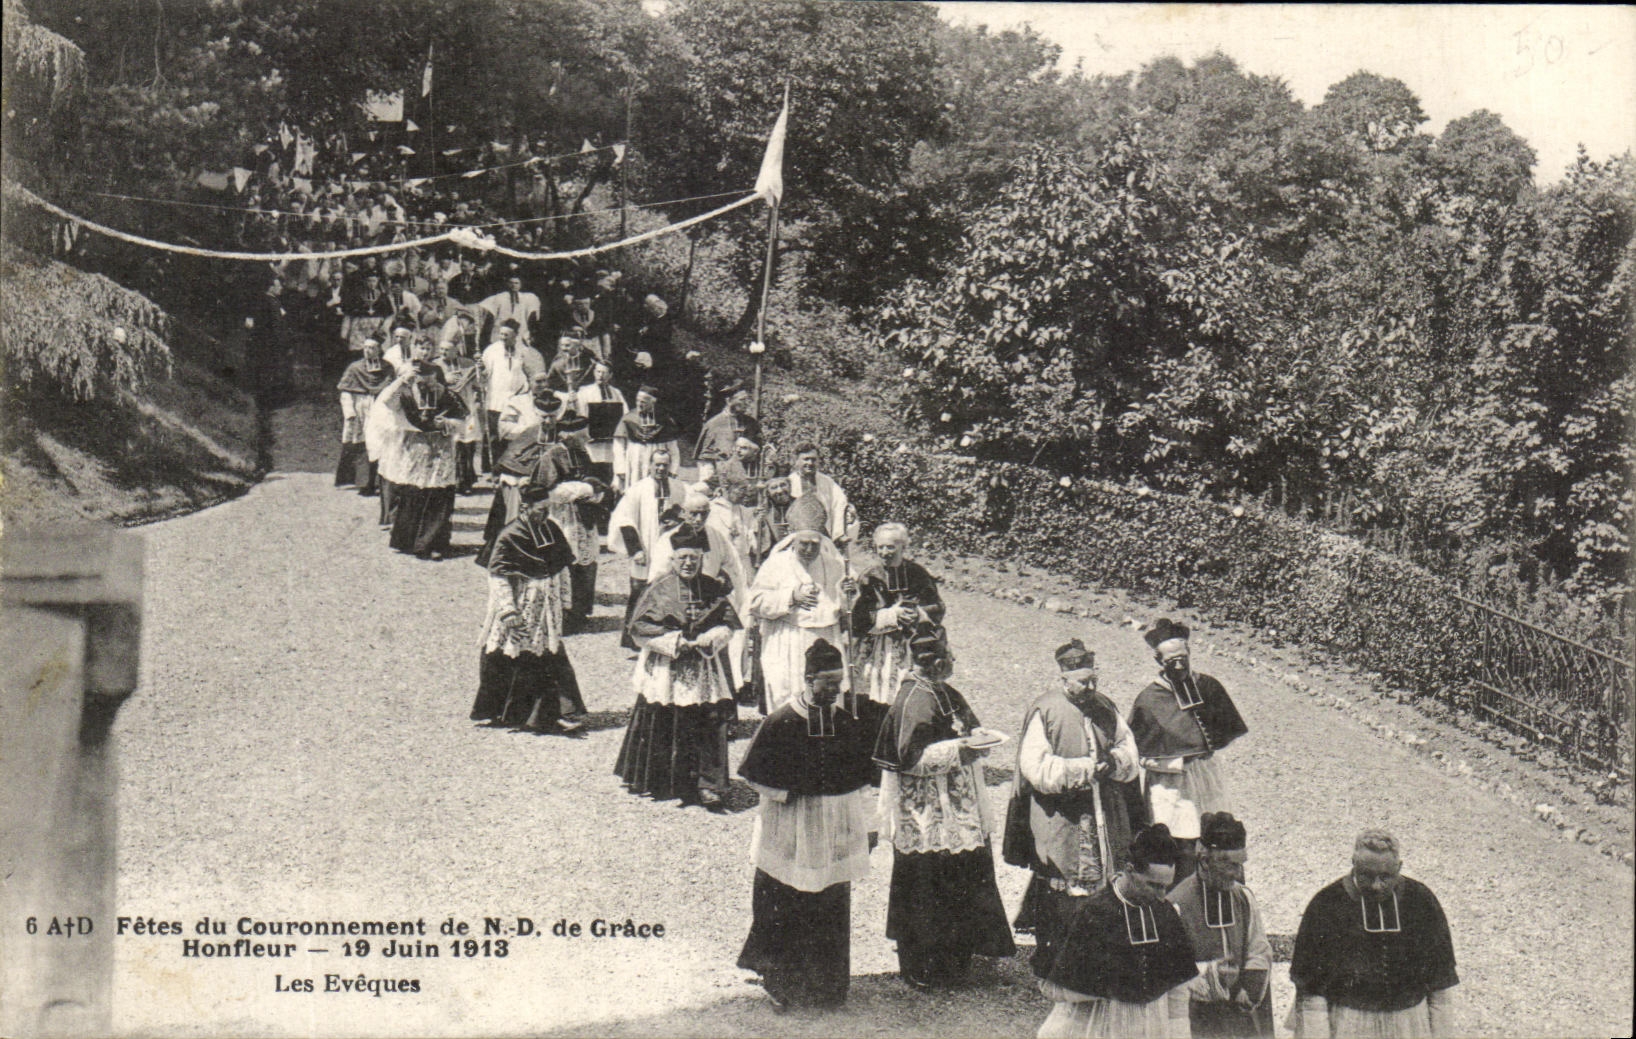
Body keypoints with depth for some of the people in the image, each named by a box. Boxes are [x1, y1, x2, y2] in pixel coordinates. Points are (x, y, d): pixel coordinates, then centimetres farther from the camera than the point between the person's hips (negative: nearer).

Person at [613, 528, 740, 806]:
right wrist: (673, 642, -14)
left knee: (707, 728, -4)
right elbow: (639, 628, -5)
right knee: (661, 727, 6)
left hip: (704, 670, 1)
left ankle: (707, 784, 1)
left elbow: (728, 626, 5)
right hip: (665, 670, -1)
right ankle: (658, 782, 22)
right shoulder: (660, 588, -3)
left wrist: (707, 640, -14)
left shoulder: (714, 589, 3)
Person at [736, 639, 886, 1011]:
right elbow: (754, 772, -2)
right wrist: (786, 794, -11)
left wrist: (866, 824, 8)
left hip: (836, 828, 3)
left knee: (832, 907, 9)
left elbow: (863, 780, 8)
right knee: (785, 910, 2)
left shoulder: (848, 722, 1)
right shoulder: (781, 723, -10)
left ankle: (827, 984, 22)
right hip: (790, 829, -3)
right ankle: (780, 981, 17)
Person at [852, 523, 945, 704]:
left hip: (915, 648, 2)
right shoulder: (870, 577, -2)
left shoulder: (917, 573, 5)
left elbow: (937, 608, 7)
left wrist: (919, 614, -14)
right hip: (880, 653, -2)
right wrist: (892, 615, -17)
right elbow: (858, 619, -7)